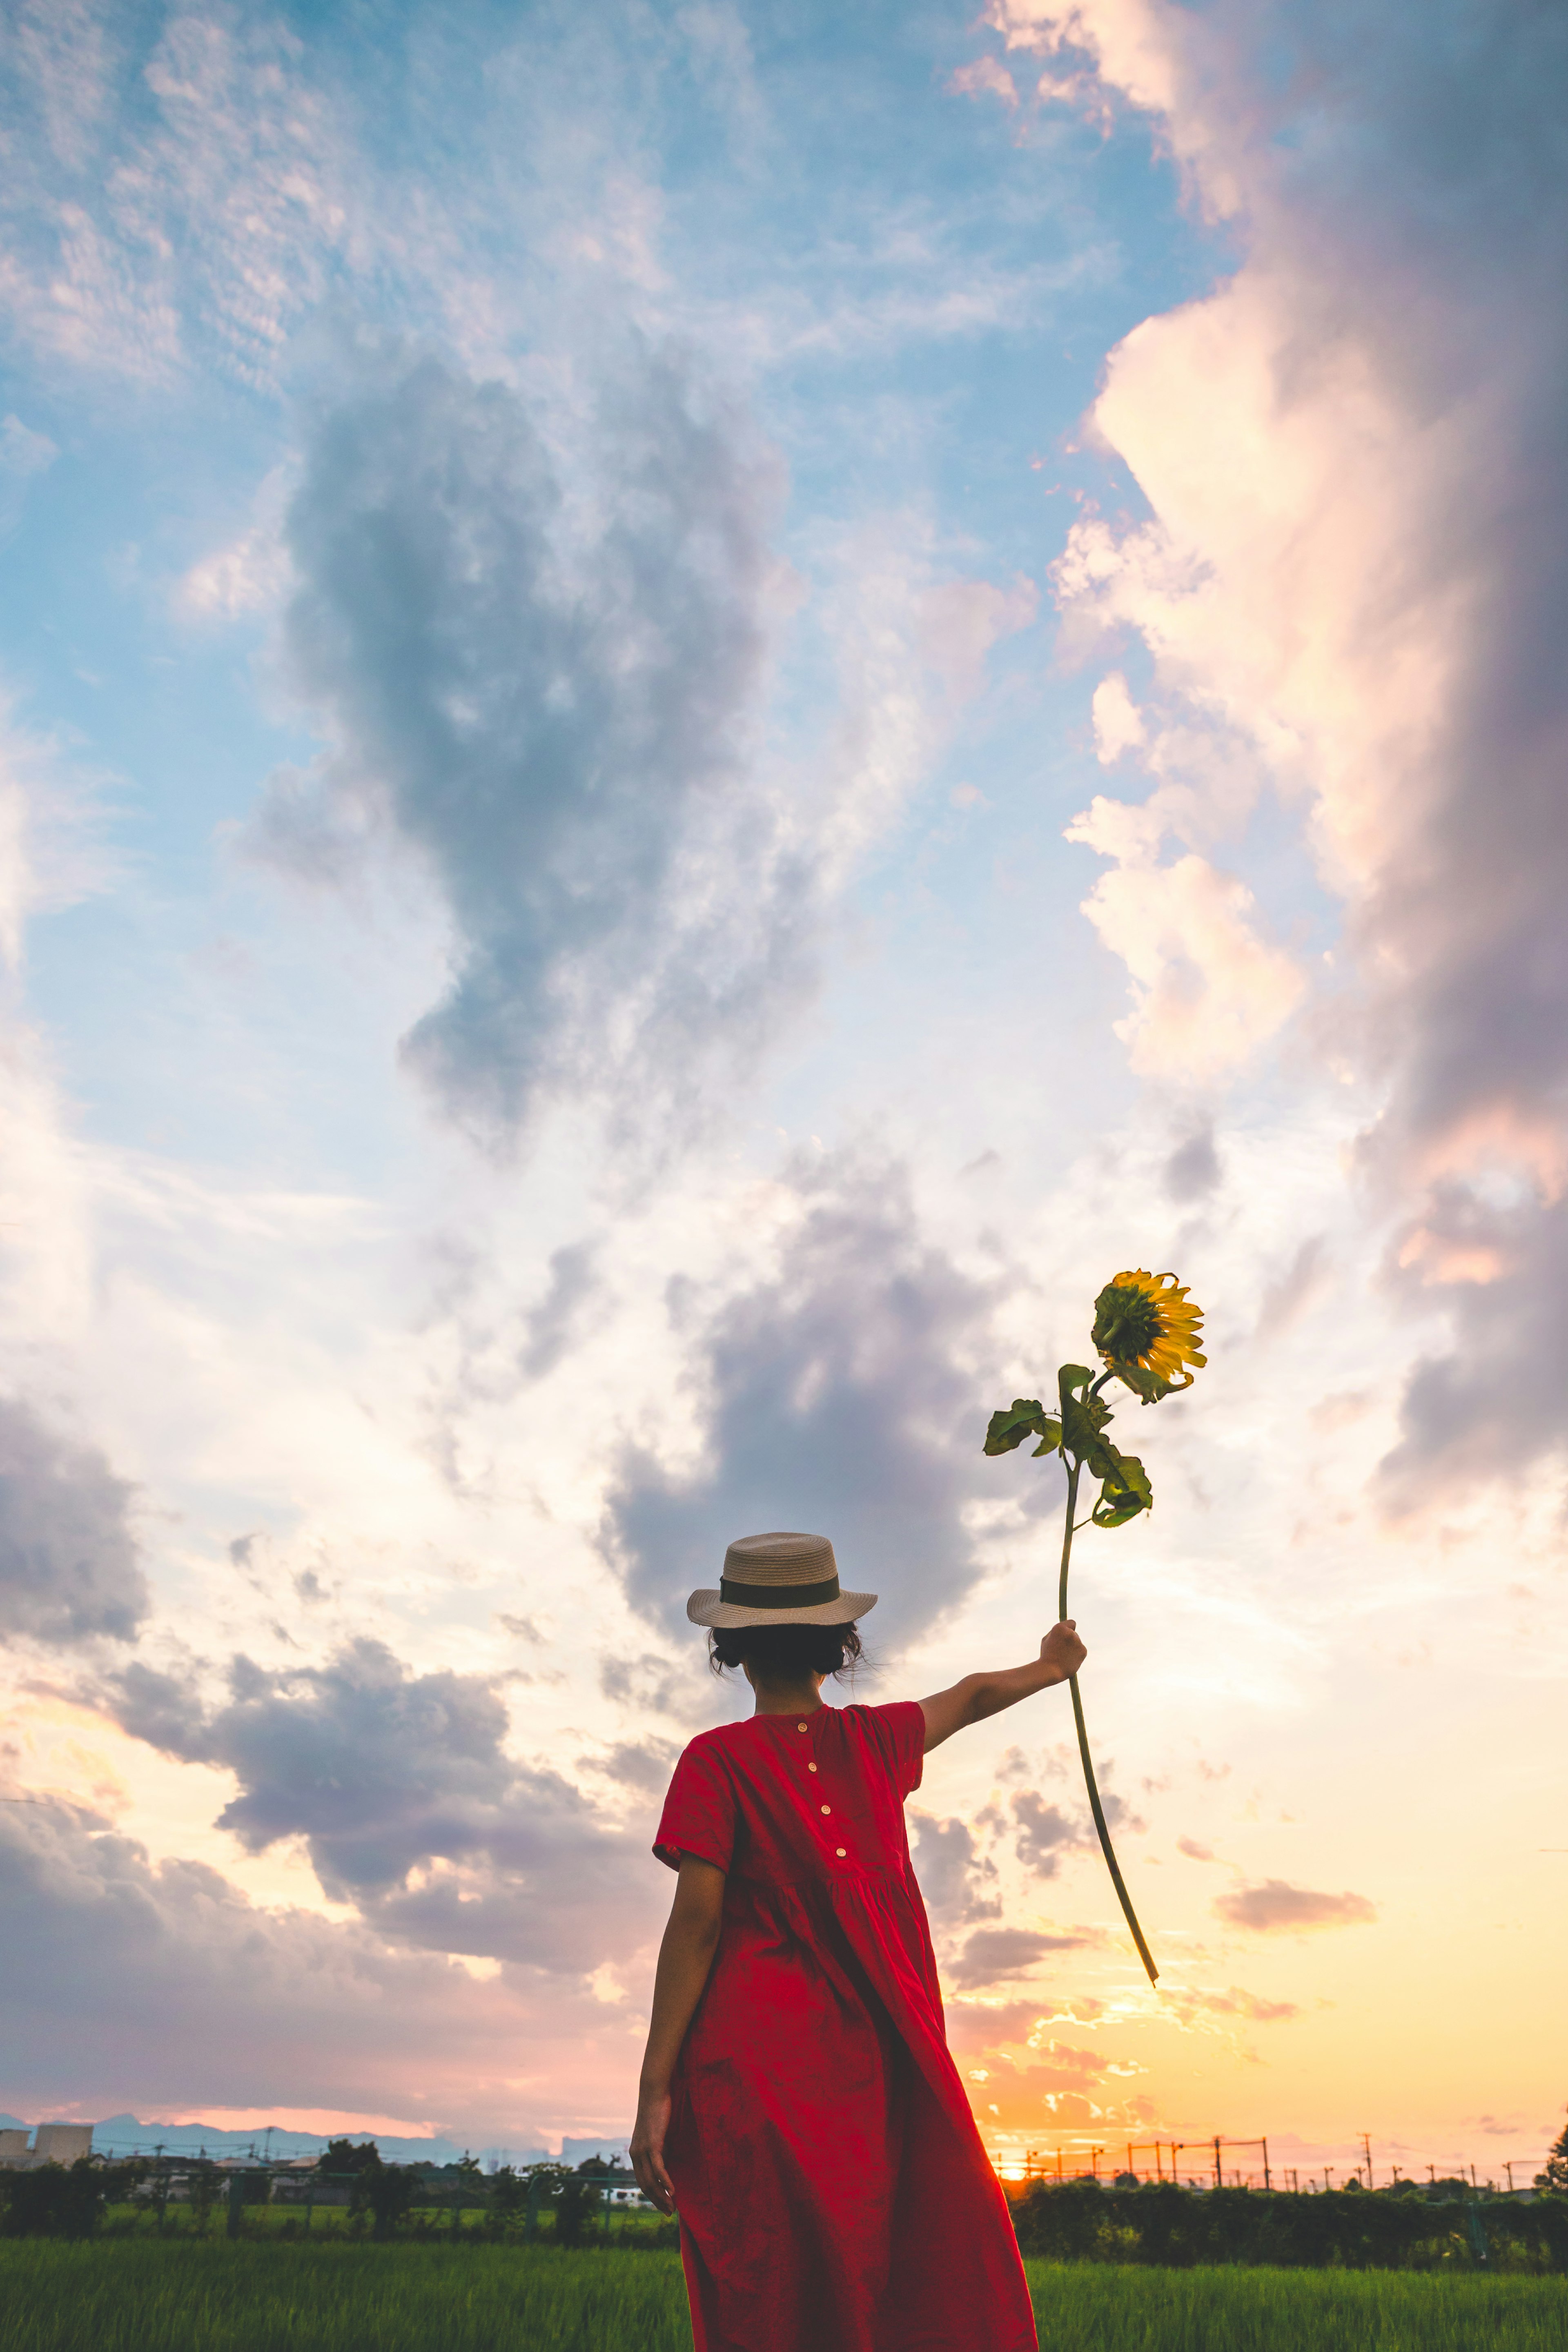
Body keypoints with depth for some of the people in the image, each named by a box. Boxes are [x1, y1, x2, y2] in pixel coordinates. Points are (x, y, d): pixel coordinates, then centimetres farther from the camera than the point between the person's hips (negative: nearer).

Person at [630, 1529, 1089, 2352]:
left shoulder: (717, 1760, -2)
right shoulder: (875, 1740, 8)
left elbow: (697, 1923, -8)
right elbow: (968, 1699, 27)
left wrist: (655, 2088, -5)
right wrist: (1048, 1667, 45)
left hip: (750, 2059, -3)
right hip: (875, 2064, 3)